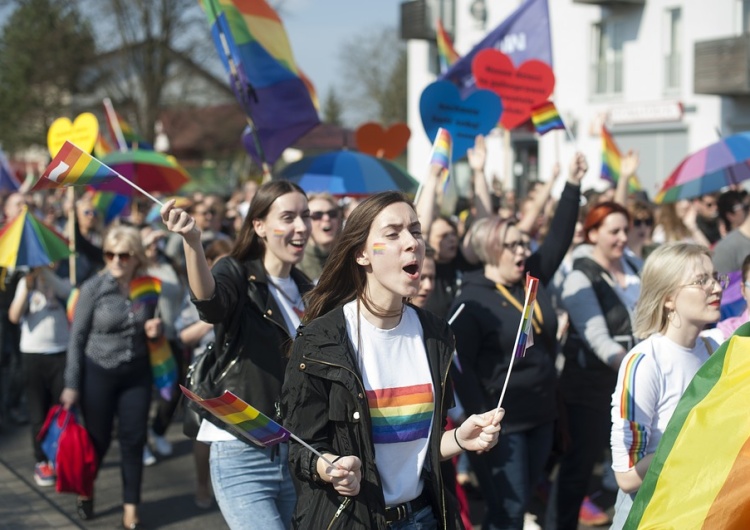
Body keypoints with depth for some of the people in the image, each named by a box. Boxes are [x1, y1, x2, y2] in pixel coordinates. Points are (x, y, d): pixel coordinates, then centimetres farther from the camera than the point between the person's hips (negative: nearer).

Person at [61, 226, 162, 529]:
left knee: (133, 440, 4)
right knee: (98, 440, 10)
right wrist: (71, 384, -9)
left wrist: (155, 330, -10)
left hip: (136, 373, 3)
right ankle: (85, 492, 37)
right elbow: (77, 337, -8)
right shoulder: (93, 288, -12)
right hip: (98, 373, -2)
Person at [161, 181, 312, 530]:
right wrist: (192, 241, -50)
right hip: (243, 457, -6)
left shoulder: (305, 290, 11)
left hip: (297, 453, 6)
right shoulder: (238, 274, -7)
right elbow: (209, 300, -33)